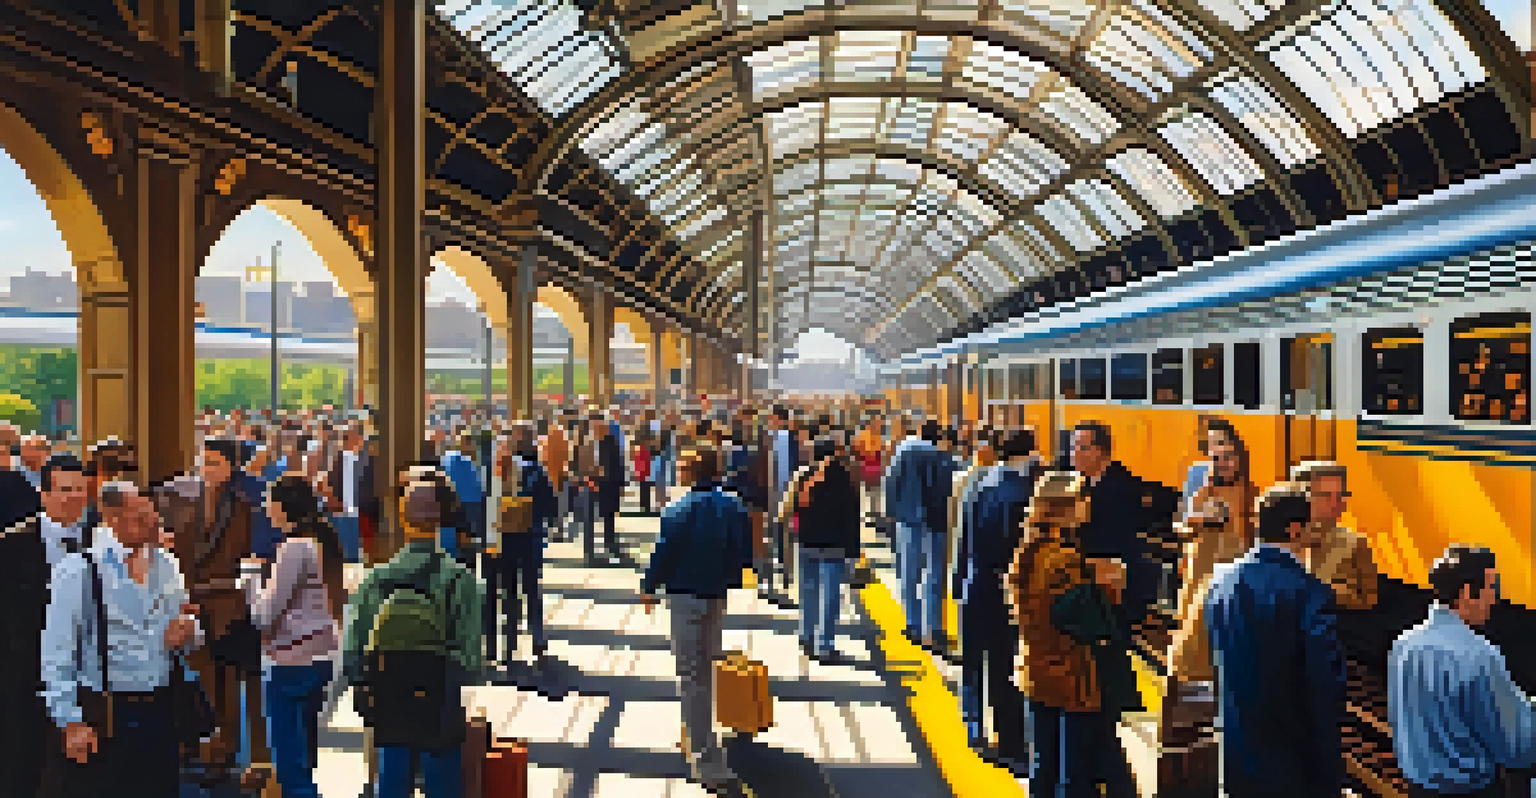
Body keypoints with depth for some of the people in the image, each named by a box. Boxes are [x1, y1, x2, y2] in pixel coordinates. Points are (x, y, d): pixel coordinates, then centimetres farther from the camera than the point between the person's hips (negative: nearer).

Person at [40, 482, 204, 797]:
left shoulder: (166, 565, 6)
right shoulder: (78, 570, -11)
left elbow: (188, 623, 19)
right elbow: (56, 655, -11)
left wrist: (188, 632, -5)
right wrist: (71, 723, -14)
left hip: (158, 711, 5)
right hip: (99, 715, -5)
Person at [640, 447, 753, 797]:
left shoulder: (679, 510, -18)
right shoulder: (735, 508, -1)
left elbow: (663, 554, -15)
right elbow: (744, 553, 6)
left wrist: (649, 587, 0)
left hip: (685, 597, -6)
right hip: (718, 596, 6)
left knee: (692, 674, -1)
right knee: (706, 667, 25)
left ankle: (710, 764, -4)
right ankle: (702, 739, 44)